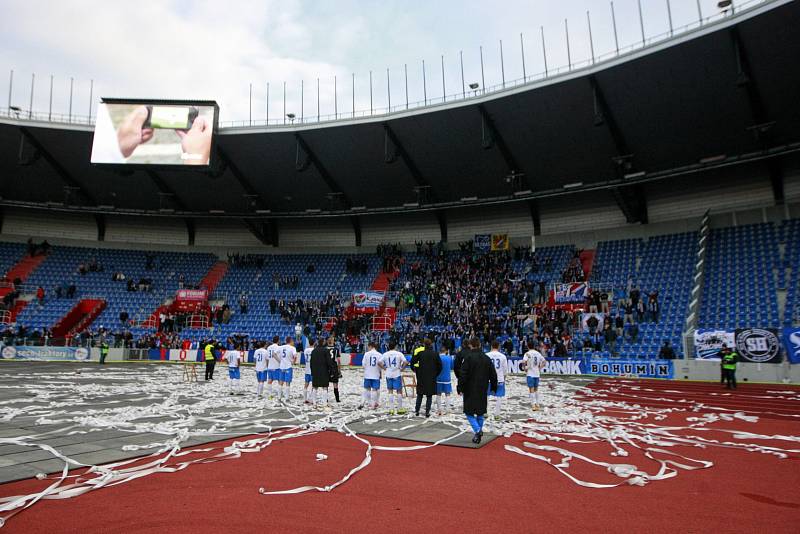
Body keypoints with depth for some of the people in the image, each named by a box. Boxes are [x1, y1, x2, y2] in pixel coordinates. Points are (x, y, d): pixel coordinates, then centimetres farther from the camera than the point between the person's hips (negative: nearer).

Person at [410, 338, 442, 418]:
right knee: (429, 396, 7)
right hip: (431, 378, 0)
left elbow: (412, 362, -9)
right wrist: (436, 374, 9)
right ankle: (427, 412, 5)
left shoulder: (420, 353, -5)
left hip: (421, 378, 0)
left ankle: (417, 411, 14)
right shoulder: (435, 354, -2)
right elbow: (439, 366, -2)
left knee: (419, 395, 13)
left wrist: (415, 370, 6)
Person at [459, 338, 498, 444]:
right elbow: (493, 375, 11)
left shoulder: (468, 357, -12)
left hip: (470, 390, -5)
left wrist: (460, 388, -9)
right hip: (483, 390, 5)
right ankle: (479, 431, 21)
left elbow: (463, 374, -15)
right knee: (480, 412, 18)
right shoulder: (486, 358, 6)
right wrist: (494, 387, 20)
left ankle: (477, 430, -16)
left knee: (469, 412, 1)